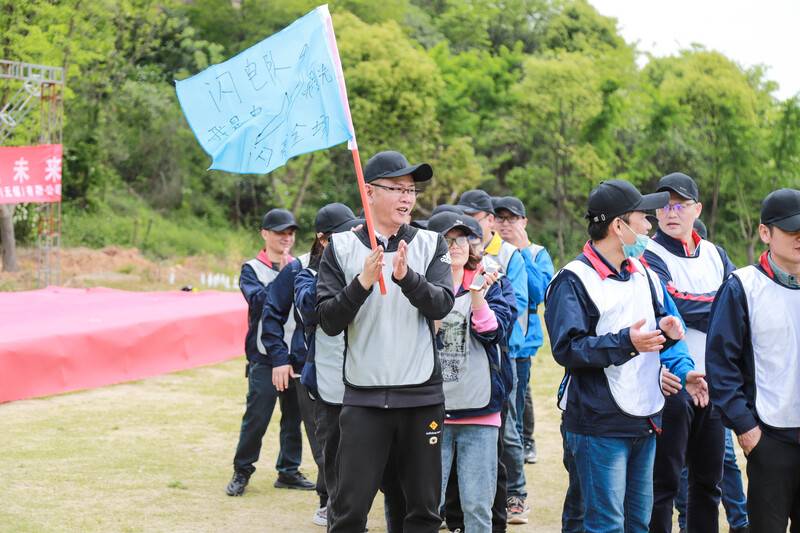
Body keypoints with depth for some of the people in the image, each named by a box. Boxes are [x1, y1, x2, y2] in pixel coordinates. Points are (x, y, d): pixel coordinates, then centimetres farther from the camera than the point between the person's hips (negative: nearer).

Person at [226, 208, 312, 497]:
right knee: (257, 416, -4)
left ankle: (289, 470, 19)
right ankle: (241, 472, 8)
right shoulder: (252, 269, 1)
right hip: (264, 356, -4)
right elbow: (258, 301, -16)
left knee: (294, 414, 8)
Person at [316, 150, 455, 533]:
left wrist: (407, 277, -28)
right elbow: (329, 322, -5)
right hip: (363, 397, -1)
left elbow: (441, 305, -10)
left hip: (423, 395, 2)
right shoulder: (342, 247, 2)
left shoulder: (430, 244, 5)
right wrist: (362, 283, -21)